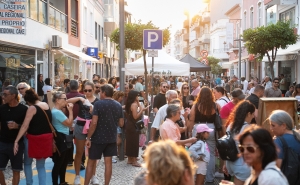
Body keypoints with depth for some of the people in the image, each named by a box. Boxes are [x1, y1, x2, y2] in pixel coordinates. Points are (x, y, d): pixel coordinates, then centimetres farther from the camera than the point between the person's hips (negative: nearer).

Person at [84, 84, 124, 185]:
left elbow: (94, 123, -18)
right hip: (111, 138, 4)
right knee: (108, 162, 8)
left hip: (98, 138, -4)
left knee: (91, 162, 7)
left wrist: (88, 138, -11)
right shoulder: (118, 105, 3)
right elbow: (121, 123, 8)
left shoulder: (98, 104, -13)